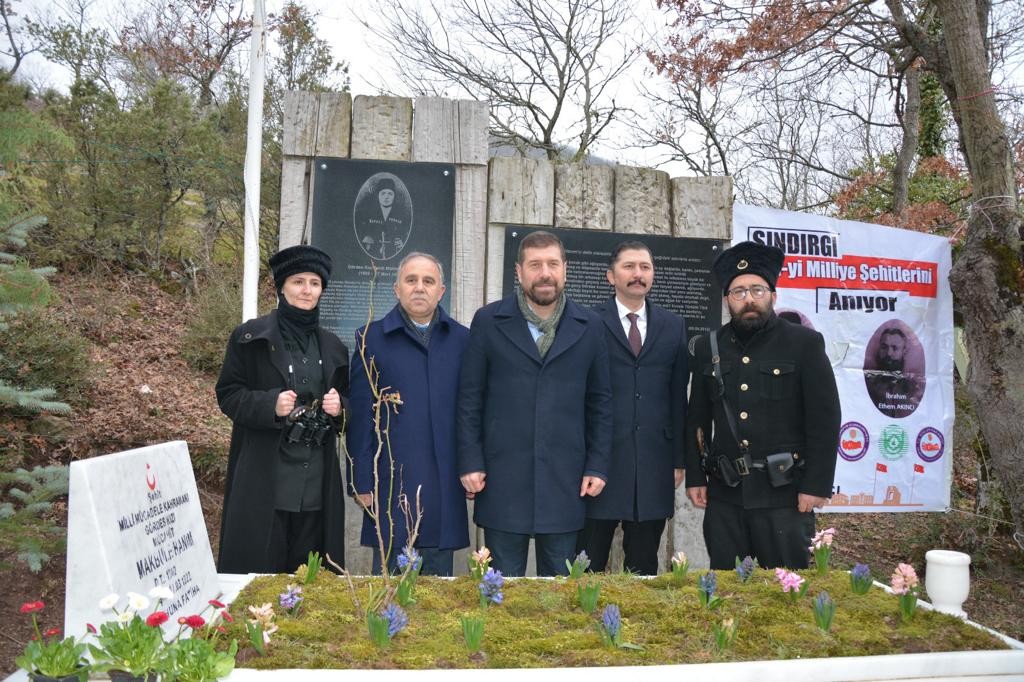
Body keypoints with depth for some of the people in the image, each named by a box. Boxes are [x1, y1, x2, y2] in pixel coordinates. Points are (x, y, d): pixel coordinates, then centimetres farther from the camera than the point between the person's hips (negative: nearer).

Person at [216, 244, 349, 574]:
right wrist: (270, 404, -17)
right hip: (263, 478, -3)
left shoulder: (333, 346, 13)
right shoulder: (250, 337, 1)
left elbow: (344, 397, 20)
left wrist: (339, 406, -4)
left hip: (317, 482, 4)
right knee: (258, 565, -1)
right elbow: (227, 394, -1)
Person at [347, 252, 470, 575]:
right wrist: (362, 481, -4)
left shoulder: (462, 340, 7)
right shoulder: (371, 338, 2)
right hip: (392, 483, -2)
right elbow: (361, 415, -1)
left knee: (439, 579, 12)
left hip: (445, 486, 2)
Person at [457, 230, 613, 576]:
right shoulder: (488, 321, 0)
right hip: (502, 479, -1)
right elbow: (470, 397, 1)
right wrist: (470, 462, -4)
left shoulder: (589, 326, 5)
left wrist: (597, 465, 3)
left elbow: (600, 401, 8)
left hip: (565, 481, 2)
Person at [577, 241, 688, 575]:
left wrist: (679, 459, 8)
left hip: (653, 462, 3)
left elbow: (678, 397, 10)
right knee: (588, 564, 6)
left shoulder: (673, 326, 10)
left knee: (644, 565, 14)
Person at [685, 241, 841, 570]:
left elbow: (825, 418, -5)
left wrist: (817, 485, -10)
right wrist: (694, 477, 6)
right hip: (724, 495, 3)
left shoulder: (805, 343, -2)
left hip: (784, 493, -3)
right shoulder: (708, 348, 7)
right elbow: (697, 419, 11)